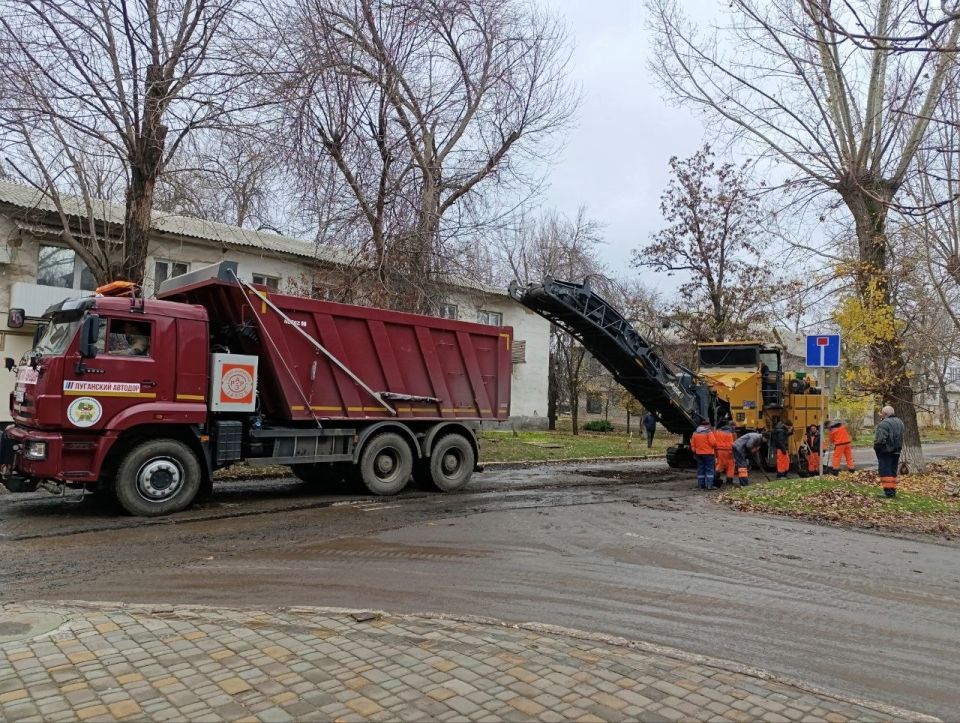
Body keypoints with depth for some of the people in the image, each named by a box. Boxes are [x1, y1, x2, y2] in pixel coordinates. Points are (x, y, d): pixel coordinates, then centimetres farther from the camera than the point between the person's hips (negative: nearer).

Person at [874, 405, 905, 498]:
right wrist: (898, 447, 21)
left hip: (885, 452, -8)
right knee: (893, 472, 15)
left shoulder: (884, 423, -20)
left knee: (885, 472, -4)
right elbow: (901, 437, 17)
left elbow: (880, 440, -25)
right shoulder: (899, 422, 10)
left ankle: (888, 491, -6)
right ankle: (893, 490, 17)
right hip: (896, 451, 8)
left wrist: (876, 448, -10)